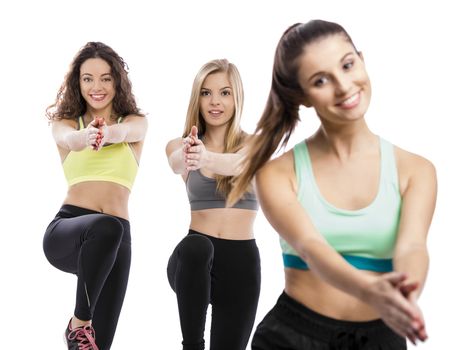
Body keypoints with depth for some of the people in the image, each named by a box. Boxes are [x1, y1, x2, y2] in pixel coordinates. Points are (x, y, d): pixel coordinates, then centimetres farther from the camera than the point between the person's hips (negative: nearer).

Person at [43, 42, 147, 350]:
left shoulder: (136, 122, 10)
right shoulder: (65, 122, 10)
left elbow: (123, 132, -16)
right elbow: (69, 139, -16)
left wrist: (106, 133, -41)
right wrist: (85, 137, -42)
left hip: (116, 240, 2)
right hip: (66, 229, -1)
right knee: (106, 226, -36)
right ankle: (79, 323, -19)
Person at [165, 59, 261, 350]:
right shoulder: (179, 145, 4)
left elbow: (238, 163, -24)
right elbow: (177, 163, -21)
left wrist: (206, 158, -47)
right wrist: (187, 158, -46)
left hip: (242, 261, 0)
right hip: (195, 258, 0)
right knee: (195, 246, -35)